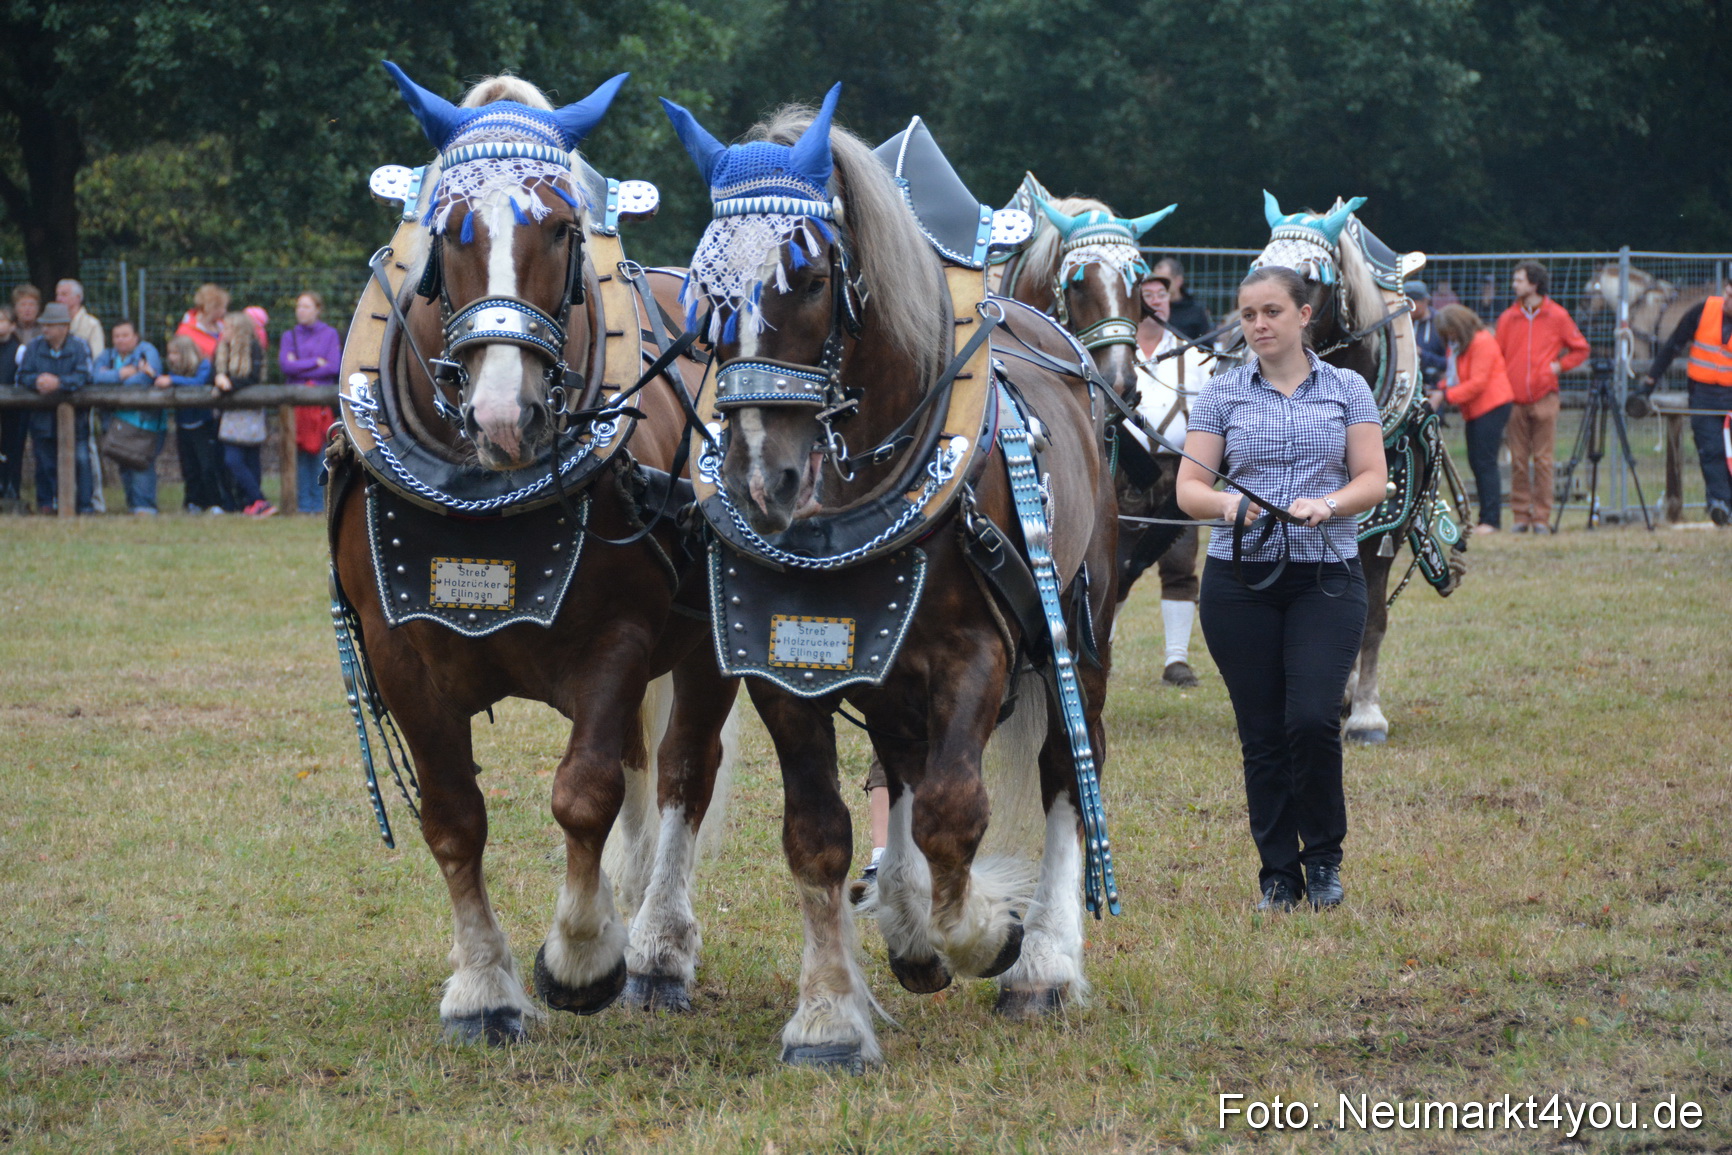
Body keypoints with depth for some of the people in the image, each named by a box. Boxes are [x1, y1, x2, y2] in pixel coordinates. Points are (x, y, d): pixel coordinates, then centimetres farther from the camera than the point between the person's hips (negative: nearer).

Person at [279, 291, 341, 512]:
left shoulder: (329, 335, 7)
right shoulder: (290, 336, 12)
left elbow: (334, 367, -4)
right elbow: (286, 365, -2)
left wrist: (300, 368, -5)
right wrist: (316, 362, -6)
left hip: (321, 399, -2)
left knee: (319, 451, -5)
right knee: (300, 452, -2)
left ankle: (318, 501, 0)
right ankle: (303, 501, 1)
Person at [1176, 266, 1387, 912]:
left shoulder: (1348, 389, 6)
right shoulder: (1220, 393, 6)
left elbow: (1373, 479, 1)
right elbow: (1189, 487, 2)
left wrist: (1328, 503, -19)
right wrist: (1227, 502, -20)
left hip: (1327, 578, -1)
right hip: (1240, 581, 1)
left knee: (1313, 719, -15)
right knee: (1262, 734, 1)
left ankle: (1323, 857, 5)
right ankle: (1278, 875, 12)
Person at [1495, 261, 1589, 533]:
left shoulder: (1557, 316, 4)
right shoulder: (1508, 318, 9)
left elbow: (1580, 349, 12)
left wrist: (1558, 366, -4)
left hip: (1544, 398, -2)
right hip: (1515, 399, 2)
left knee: (1543, 460, -2)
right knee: (1518, 461, 2)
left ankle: (1542, 518, 1)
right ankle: (1520, 517, 6)